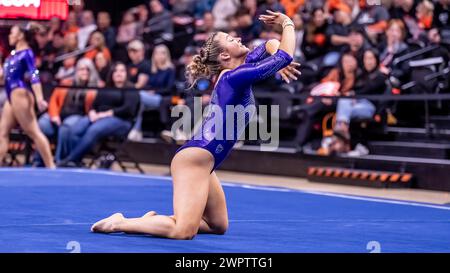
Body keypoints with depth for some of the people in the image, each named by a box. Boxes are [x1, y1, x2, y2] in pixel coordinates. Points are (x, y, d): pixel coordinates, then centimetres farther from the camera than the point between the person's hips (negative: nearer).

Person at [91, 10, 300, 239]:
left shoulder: (232, 74, 14)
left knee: (218, 226, 17)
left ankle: (153, 220, 13)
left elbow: (268, 46, 28)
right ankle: (120, 223, -10)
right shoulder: (236, 76, -13)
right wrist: (288, 24, -1)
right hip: (195, 158, -10)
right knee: (183, 231, -22)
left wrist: (280, 61, 7)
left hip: (201, 160, 10)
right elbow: (285, 57, -15)